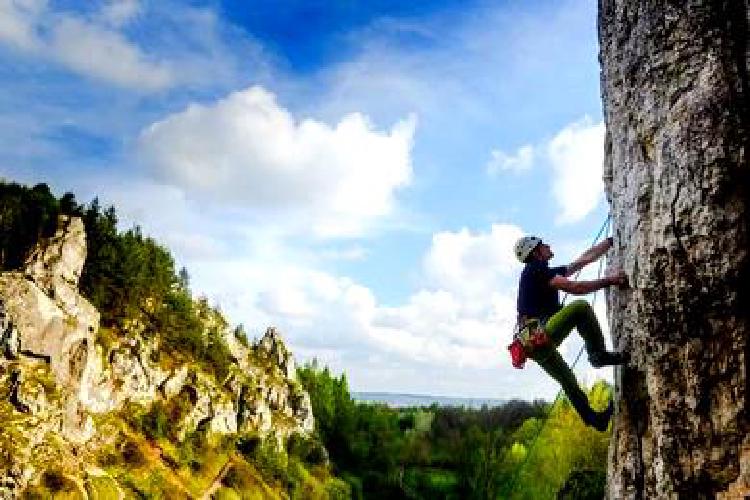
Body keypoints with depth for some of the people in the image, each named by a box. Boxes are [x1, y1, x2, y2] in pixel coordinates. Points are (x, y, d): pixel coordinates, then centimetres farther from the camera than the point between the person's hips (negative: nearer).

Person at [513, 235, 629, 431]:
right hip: (539, 336, -10)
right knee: (580, 307, -15)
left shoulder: (548, 272, 22)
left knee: (568, 380, 21)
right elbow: (574, 288, -16)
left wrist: (612, 241, 27)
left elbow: (585, 259, 25)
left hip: (535, 344, 10)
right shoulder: (534, 270, -7)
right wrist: (609, 280, -9)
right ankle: (600, 355, -9)